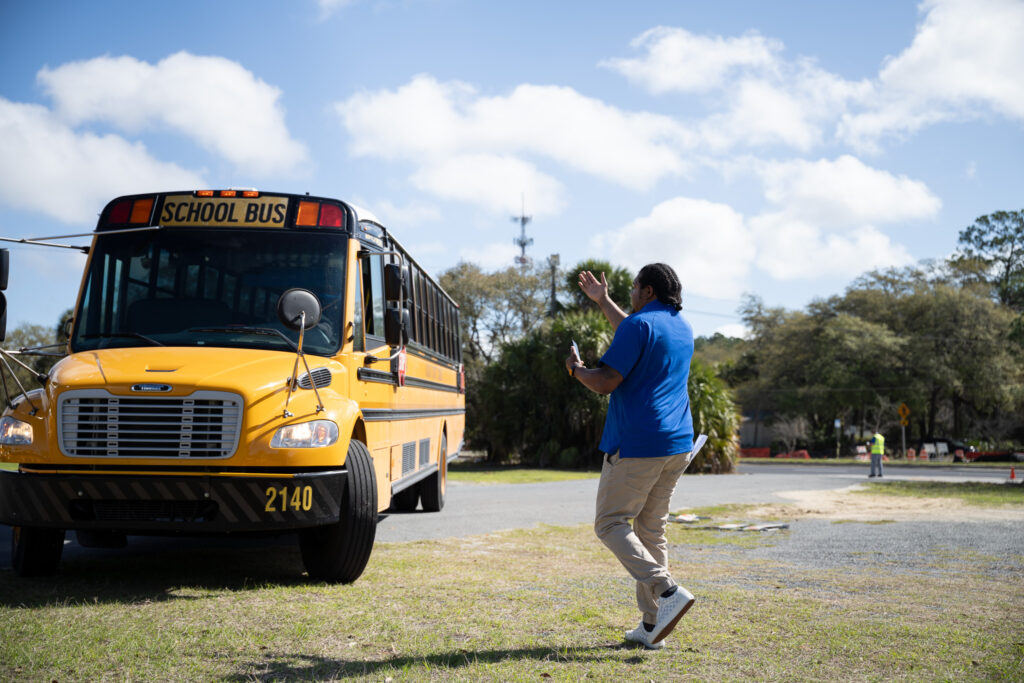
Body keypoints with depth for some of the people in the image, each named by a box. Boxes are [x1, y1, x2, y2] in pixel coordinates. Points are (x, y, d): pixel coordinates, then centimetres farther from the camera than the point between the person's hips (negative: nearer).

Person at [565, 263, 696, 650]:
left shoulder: (640, 324, -11)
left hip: (636, 445, -8)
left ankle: (668, 592, -17)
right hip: (678, 445, 8)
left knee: (611, 524, -1)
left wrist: (575, 369, 5)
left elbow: (606, 382, -16)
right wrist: (602, 301, 45)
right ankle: (651, 626, 10)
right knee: (651, 530, 12)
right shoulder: (682, 328, 17)